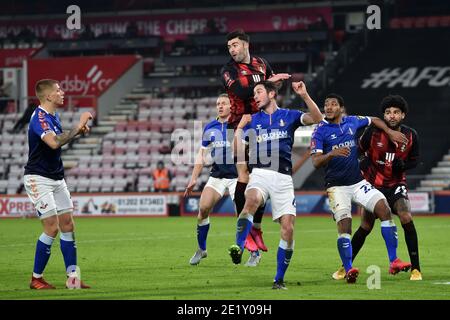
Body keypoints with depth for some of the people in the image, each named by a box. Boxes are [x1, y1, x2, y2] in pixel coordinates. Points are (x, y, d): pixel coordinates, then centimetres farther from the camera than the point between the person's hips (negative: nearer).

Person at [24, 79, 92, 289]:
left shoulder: (53, 116, 11)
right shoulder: (39, 117, -19)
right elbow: (54, 143, -34)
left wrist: (78, 132, 7)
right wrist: (78, 127, -28)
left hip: (57, 178, 9)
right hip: (39, 179, -9)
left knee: (68, 225, 4)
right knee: (52, 228, -11)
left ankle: (72, 278, 7)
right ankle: (36, 279, 1)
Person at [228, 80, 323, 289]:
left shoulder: (289, 116, 11)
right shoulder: (252, 120, 17)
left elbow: (317, 118, -4)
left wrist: (304, 95, -14)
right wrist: (240, 126, 2)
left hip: (283, 178, 0)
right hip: (260, 174, 0)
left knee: (288, 228, -8)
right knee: (252, 201, -36)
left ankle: (279, 279, 3)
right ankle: (238, 247, -42)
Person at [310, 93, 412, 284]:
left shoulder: (352, 122, 8)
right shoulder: (320, 131, -6)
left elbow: (374, 120, 29)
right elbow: (316, 162, -17)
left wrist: (390, 132, 17)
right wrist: (332, 154, -34)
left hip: (358, 182, 4)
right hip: (337, 187, -4)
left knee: (384, 209, -10)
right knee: (344, 226, -18)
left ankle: (393, 261, -9)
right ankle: (348, 270, -16)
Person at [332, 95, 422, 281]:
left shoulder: (410, 135, -7)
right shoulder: (373, 132, -13)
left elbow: (414, 160, 6)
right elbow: (359, 150, 2)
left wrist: (403, 165, -15)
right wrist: (363, 163, -15)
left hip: (396, 184, 0)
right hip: (373, 183, 0)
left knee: (406, 217, -22)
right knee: (366, 227, -1)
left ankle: (416, 269, -15)